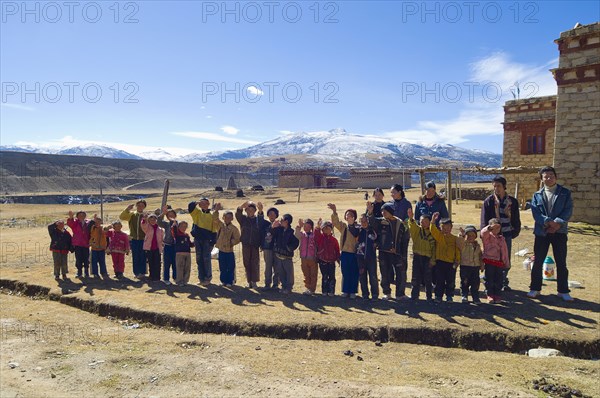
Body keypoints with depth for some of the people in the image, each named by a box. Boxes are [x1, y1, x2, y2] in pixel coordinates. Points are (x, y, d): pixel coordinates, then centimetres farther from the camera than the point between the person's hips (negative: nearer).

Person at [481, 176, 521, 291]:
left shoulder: (512, 201, 6)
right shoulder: (489, 201, -1)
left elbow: (516, 219, 12)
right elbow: (484, 220, -2)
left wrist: (515, 231, 0)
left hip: (507, 234, 3)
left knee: (506, 261, 10)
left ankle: (503, 282, 24)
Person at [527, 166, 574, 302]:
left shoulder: (565, 193, 4)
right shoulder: (537, 195, 7)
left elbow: (568, 211, -5)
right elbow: (536, 213, -5)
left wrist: (558, 223, -20)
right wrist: (549, 222, -20)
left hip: (559, 232, -1)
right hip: (541, 232, 1)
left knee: (561, 263, 5)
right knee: (538, 262, 5)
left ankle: (563, 291, 17)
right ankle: (535, 288, 17)